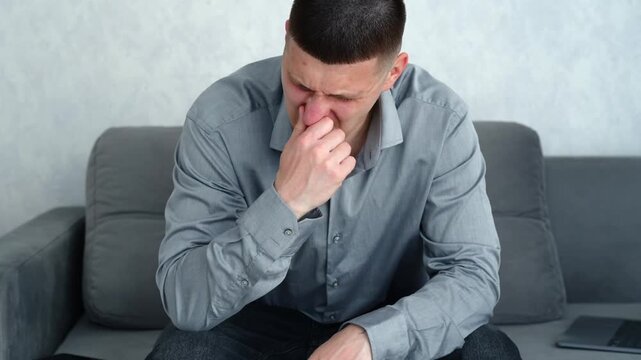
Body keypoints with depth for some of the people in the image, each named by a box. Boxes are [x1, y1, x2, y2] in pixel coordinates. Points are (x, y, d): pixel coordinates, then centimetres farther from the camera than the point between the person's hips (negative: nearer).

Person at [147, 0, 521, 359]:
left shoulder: (441, 121, -20)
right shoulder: (220, 120, -24)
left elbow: (474, 275, -19)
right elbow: (184, 301, -26)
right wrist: (285, 203, -40)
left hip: (389, 327, 1)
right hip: (268, 326, 0)